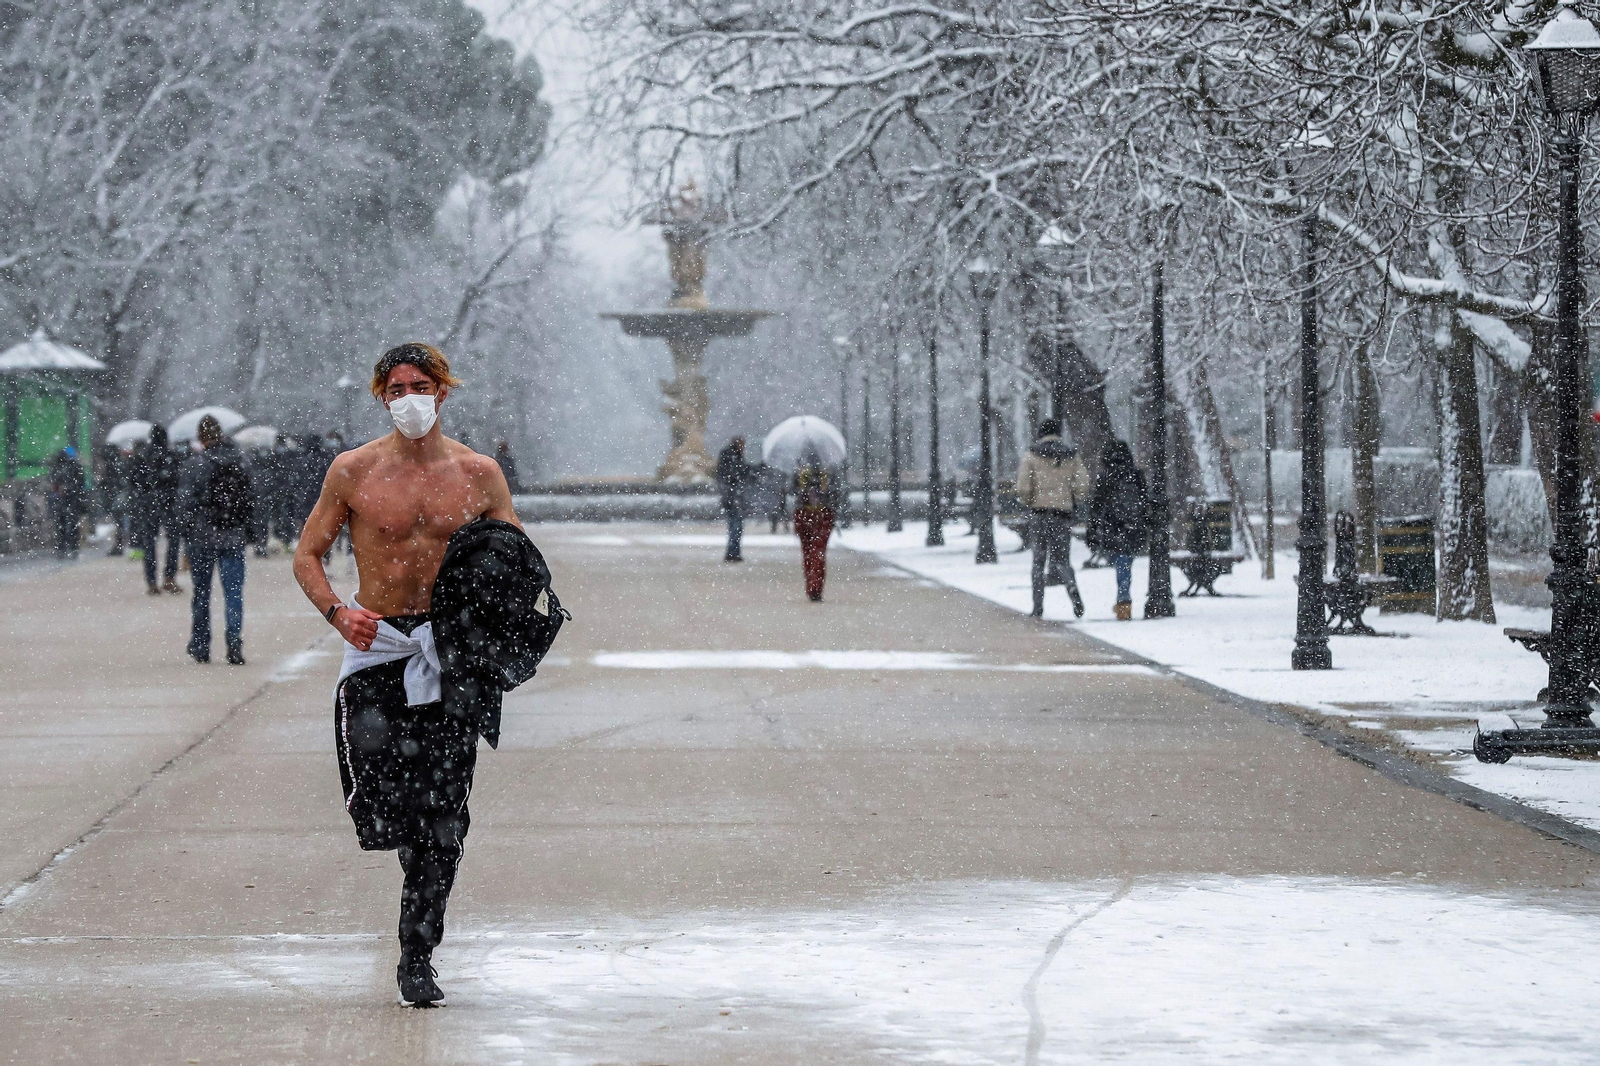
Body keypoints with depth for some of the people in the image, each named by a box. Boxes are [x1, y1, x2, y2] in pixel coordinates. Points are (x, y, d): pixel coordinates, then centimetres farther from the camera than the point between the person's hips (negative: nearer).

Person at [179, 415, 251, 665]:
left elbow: (185, 503, -9)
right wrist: (245, 529, 13)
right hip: (234, 536, 2)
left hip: (203, 535, -2)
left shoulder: (193, 464, -9)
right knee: (234, 592, 2)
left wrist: (187, 531, 2)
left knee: (201, 592, 11)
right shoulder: (239, 462, 2)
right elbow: (249, 497, 6)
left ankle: (200, 647, 16)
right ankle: (234, 646, -10)